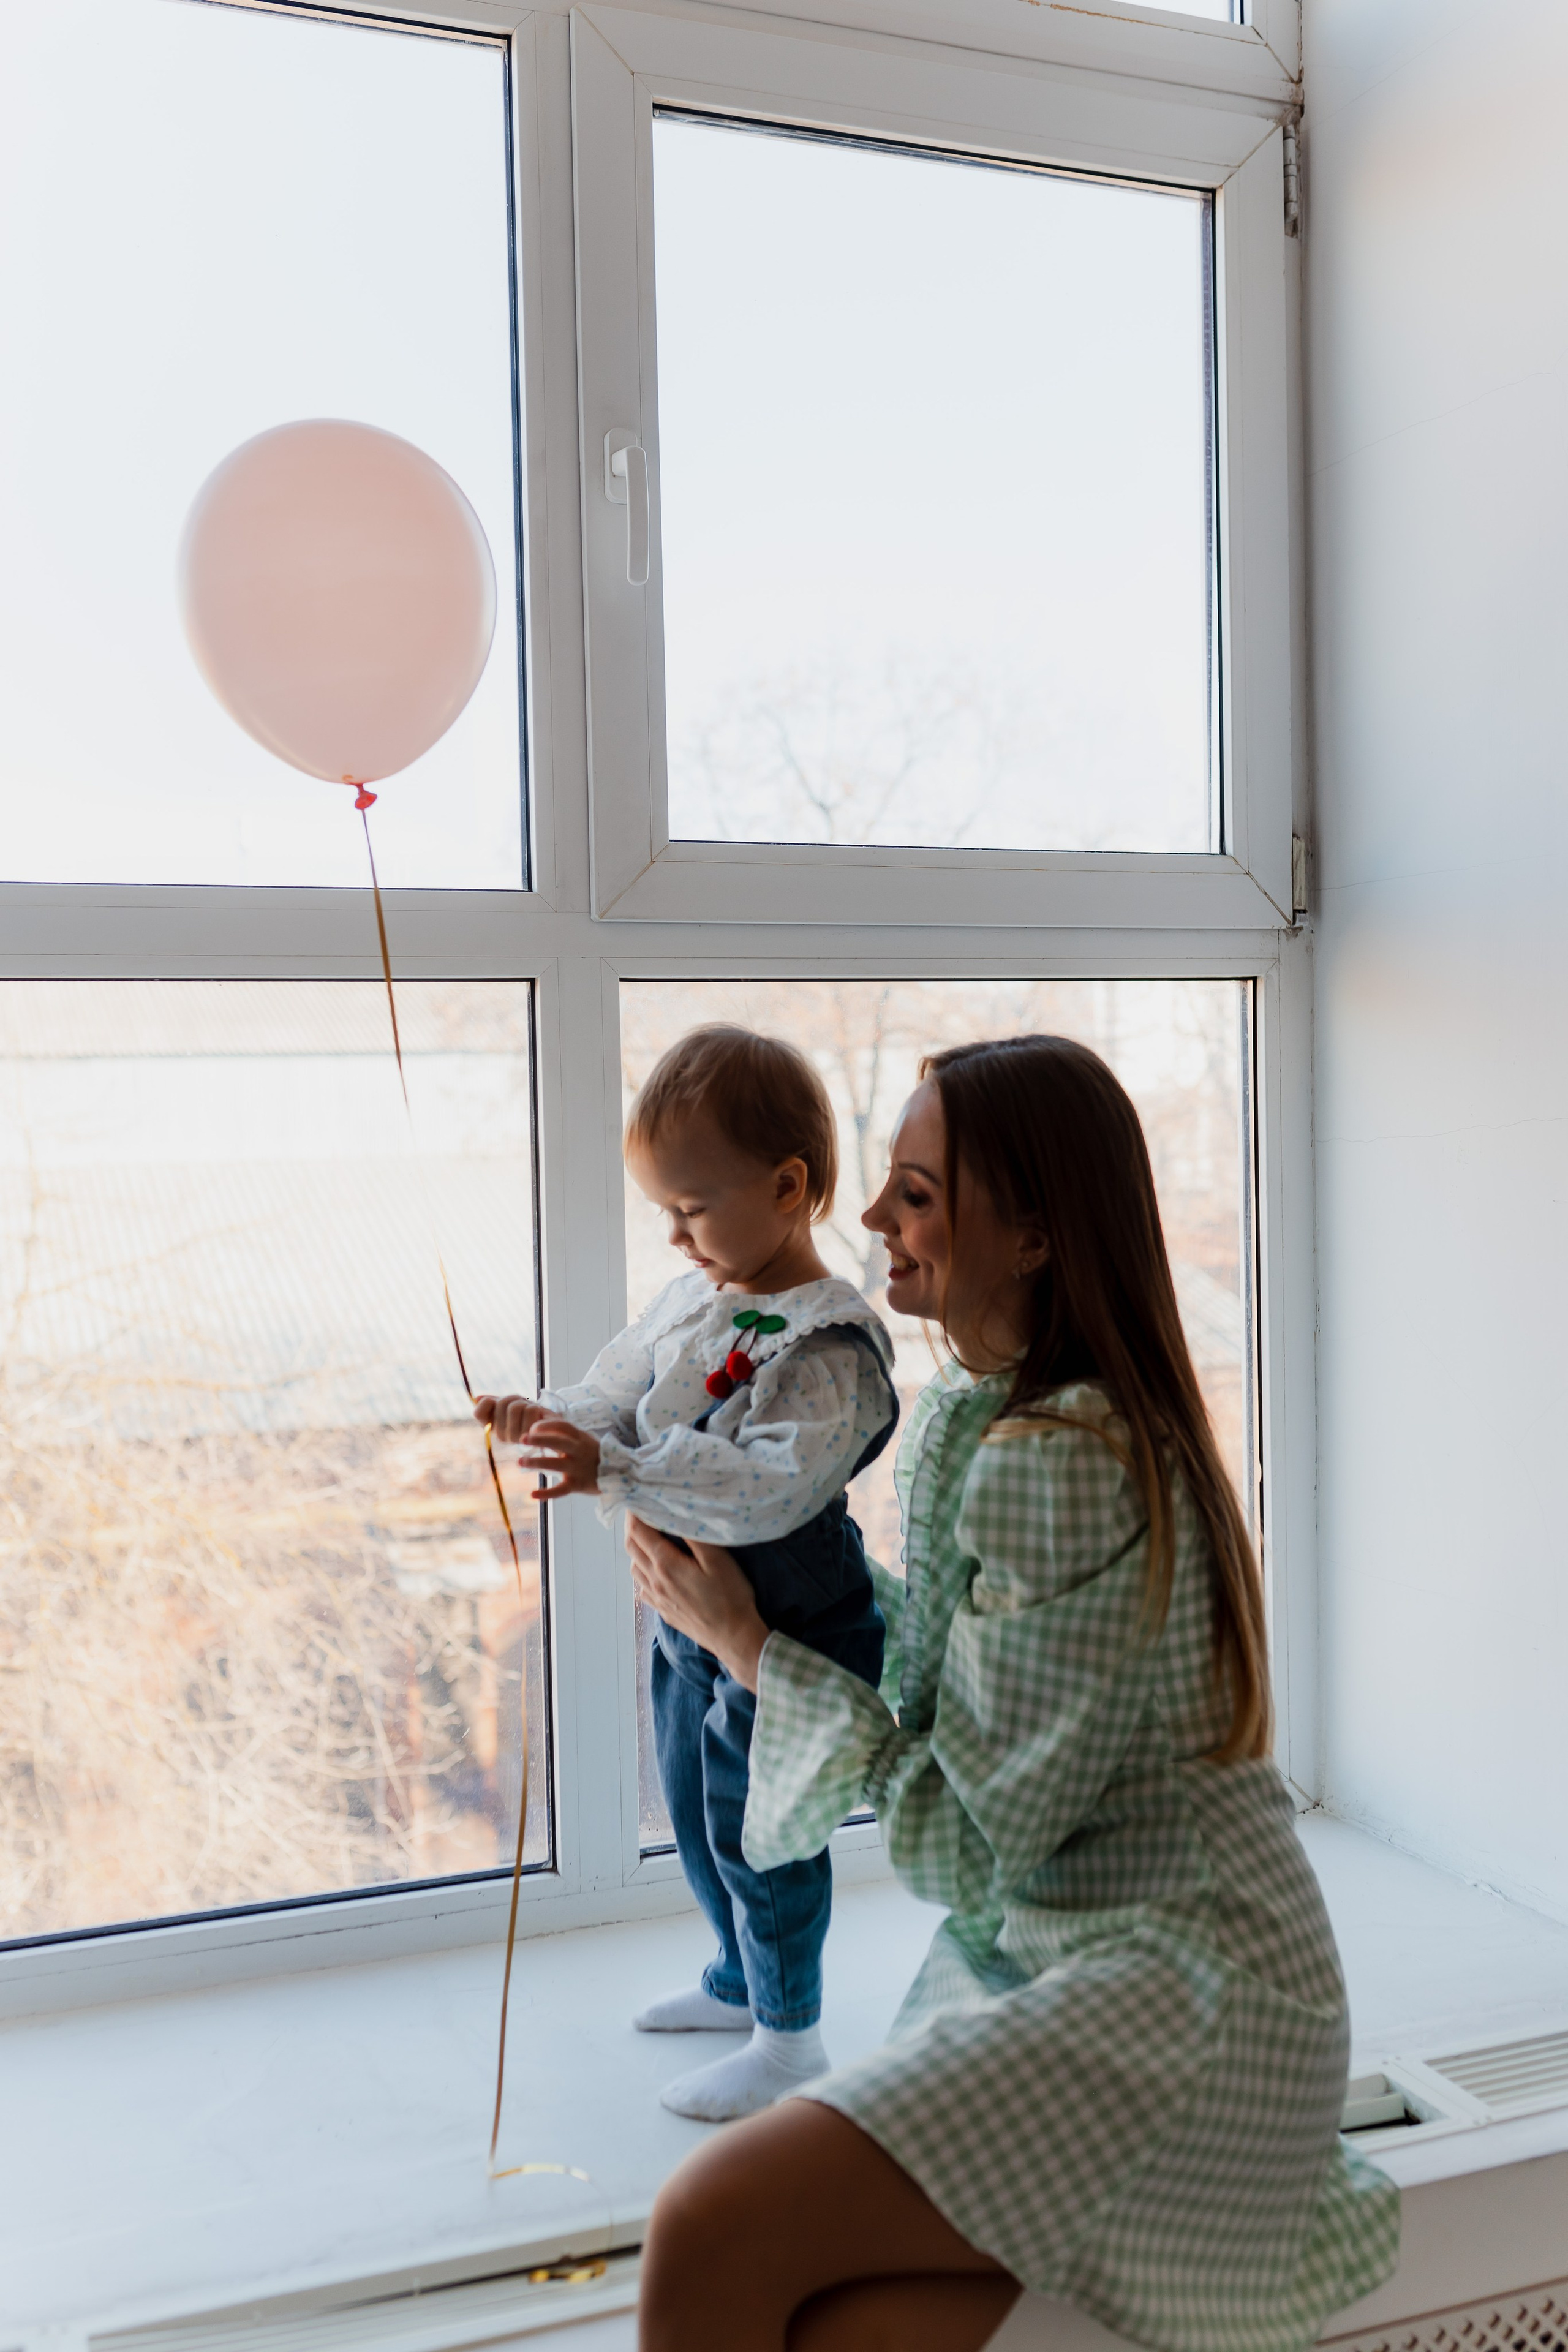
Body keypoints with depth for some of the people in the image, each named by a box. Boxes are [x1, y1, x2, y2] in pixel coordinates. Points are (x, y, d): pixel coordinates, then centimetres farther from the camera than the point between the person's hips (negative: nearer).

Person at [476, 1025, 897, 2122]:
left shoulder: (827, 1343, -25)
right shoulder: (691, 1302, 2)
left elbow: (772, 1486, -36)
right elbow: (622, 1398, 8)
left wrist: (616, 1470, -43)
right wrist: (548, 1419, -13)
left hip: (784, 1628, -9)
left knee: (754, 1824, 5)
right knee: (693, 1805, 23)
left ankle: (790, 2034, 28)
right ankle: (741, 1980, 47)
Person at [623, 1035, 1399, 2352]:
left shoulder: (1056, 1461, -22)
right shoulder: (978, 1413, 9)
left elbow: (968, 1841, -19)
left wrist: (746, 1641, -12)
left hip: (1171, 1987, -8)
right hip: (1038, 1942, 8)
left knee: (711, 2241, -23)